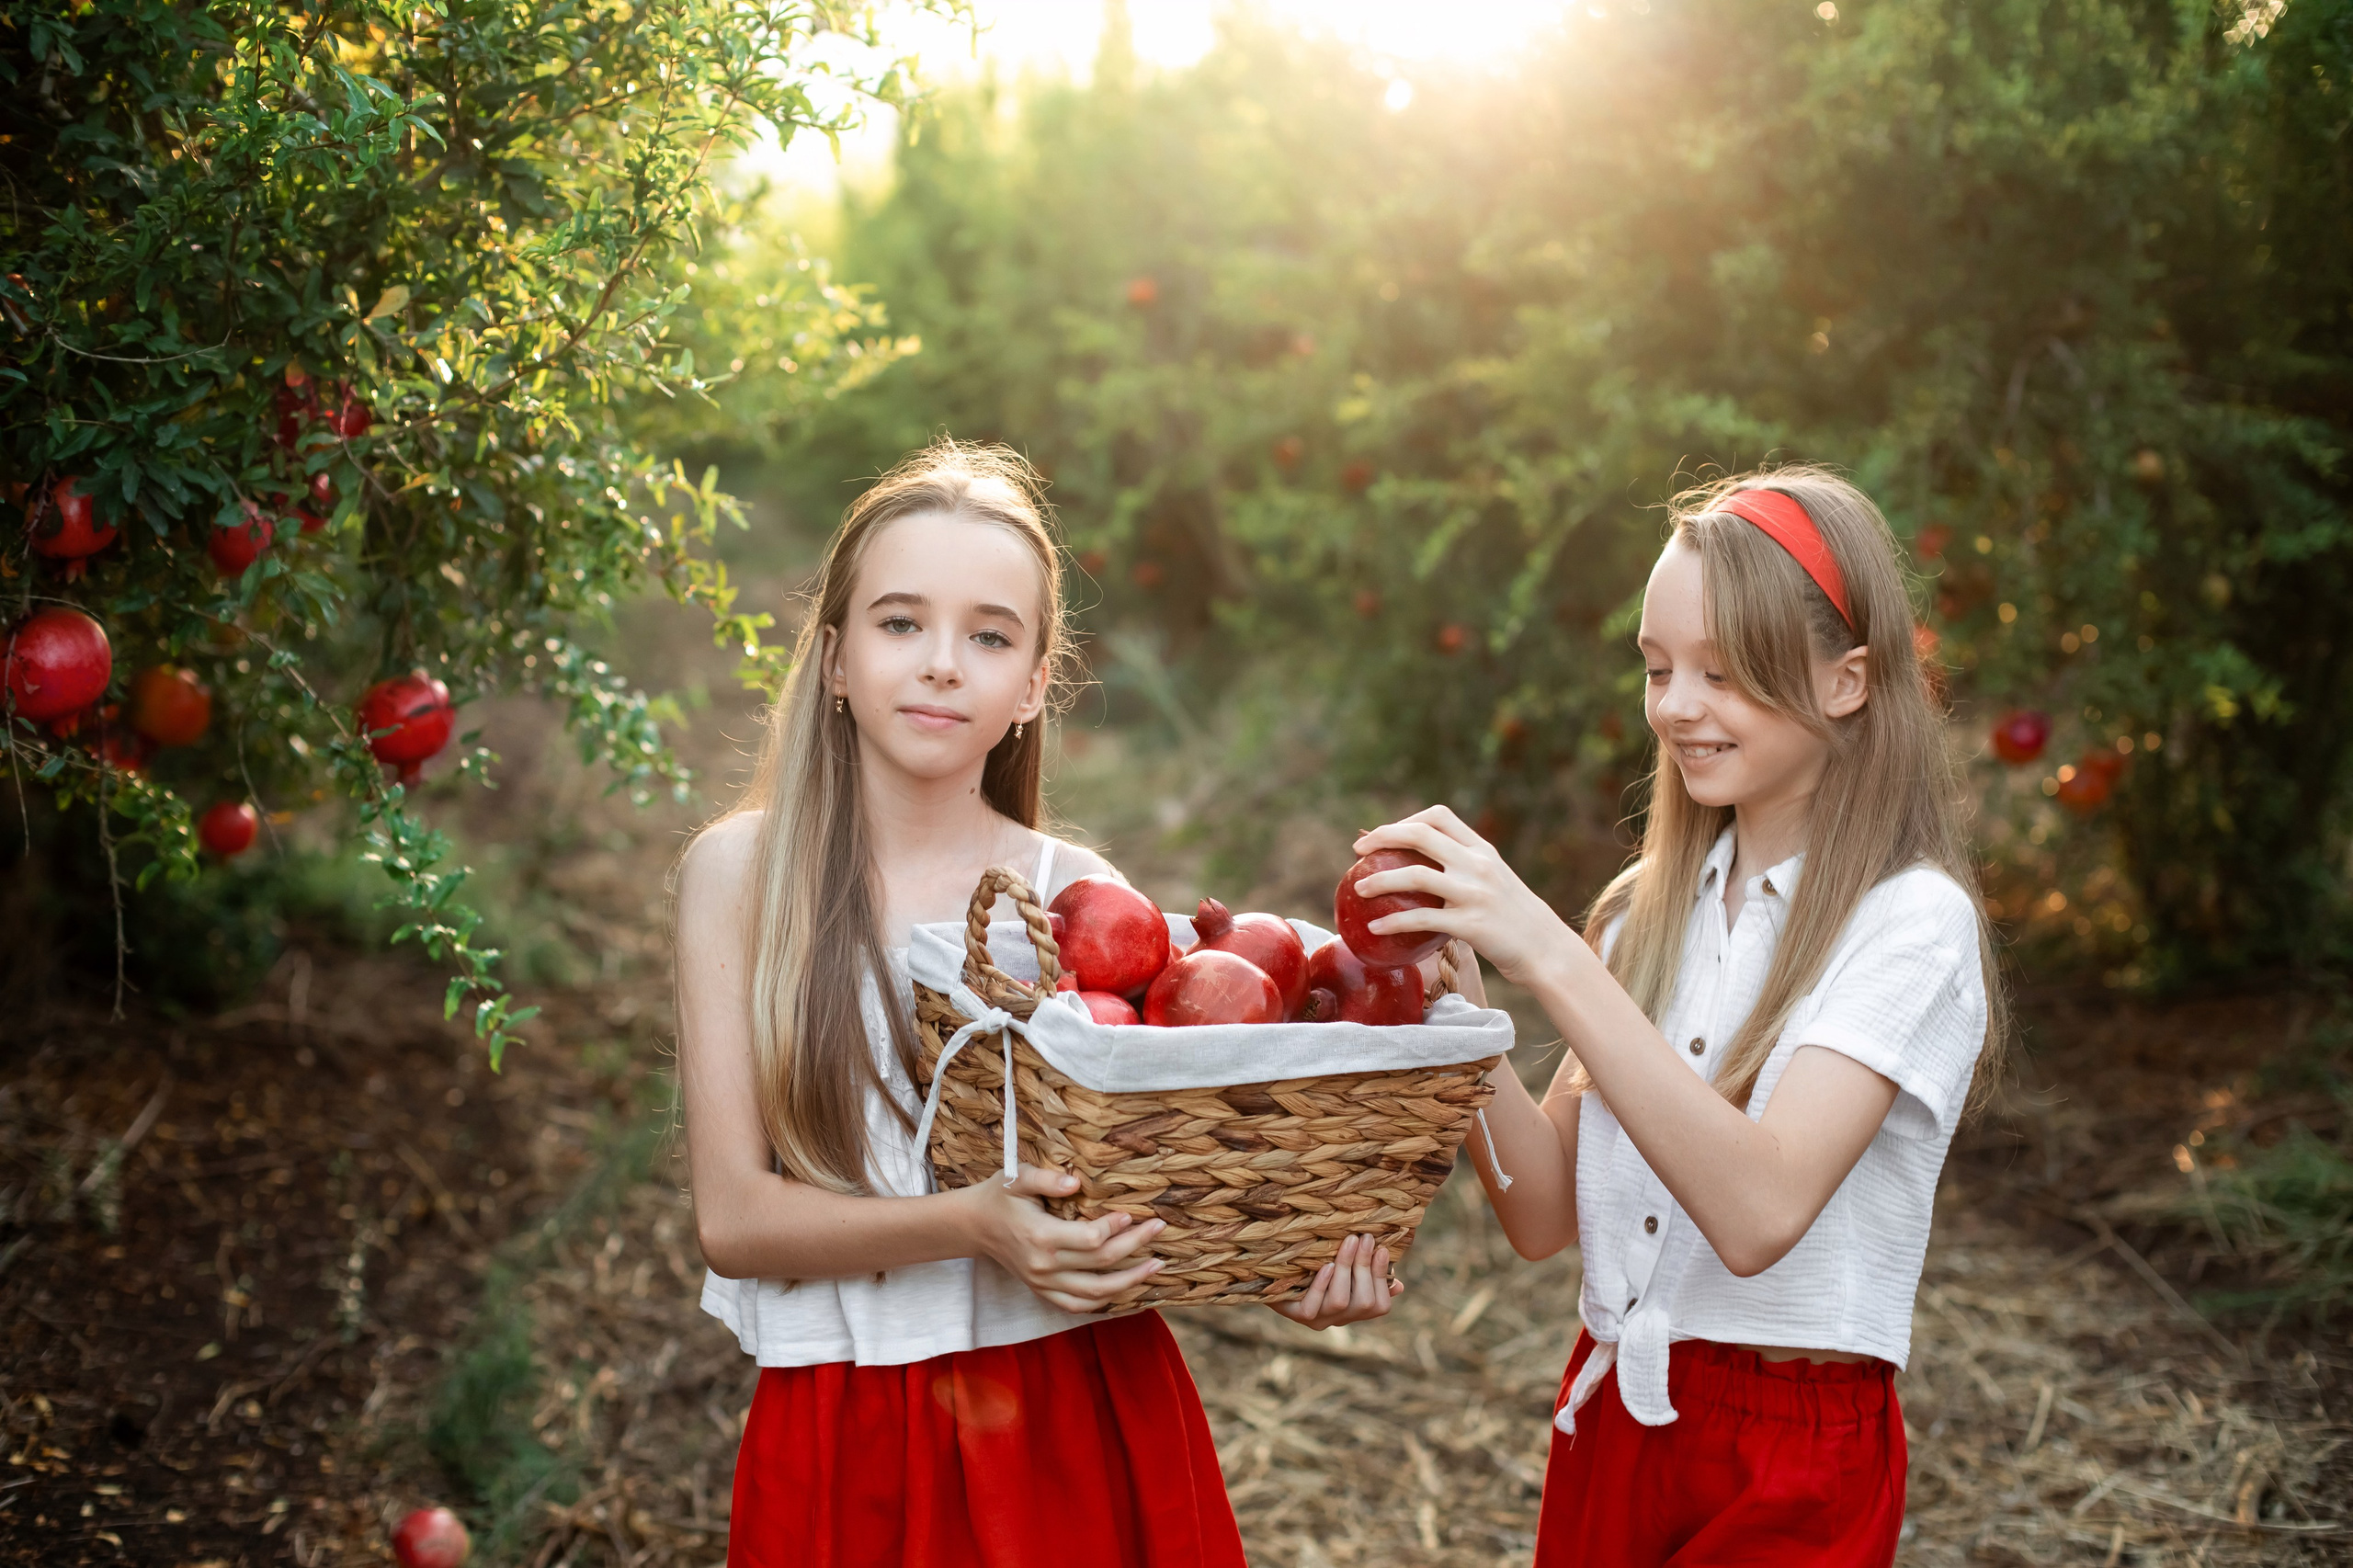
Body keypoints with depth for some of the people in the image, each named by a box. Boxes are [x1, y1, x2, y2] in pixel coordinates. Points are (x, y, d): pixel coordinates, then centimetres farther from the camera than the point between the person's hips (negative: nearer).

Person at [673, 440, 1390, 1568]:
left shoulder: (1083, 898, -1)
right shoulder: (741, 871, -4)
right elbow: (732, 1214, -9)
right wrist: (969, 1226, -24)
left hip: (1083, 1431, 1)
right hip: (845, 1445, -1)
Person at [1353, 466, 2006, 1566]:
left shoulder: (1911, 925, -13)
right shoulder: (1648, 910, 5)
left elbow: (1760, 1212, -28)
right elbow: (1545, 1216, 1)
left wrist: (1548, 957, -31)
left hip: (1788, 1471, -5)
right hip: (1607, 1425, 5)